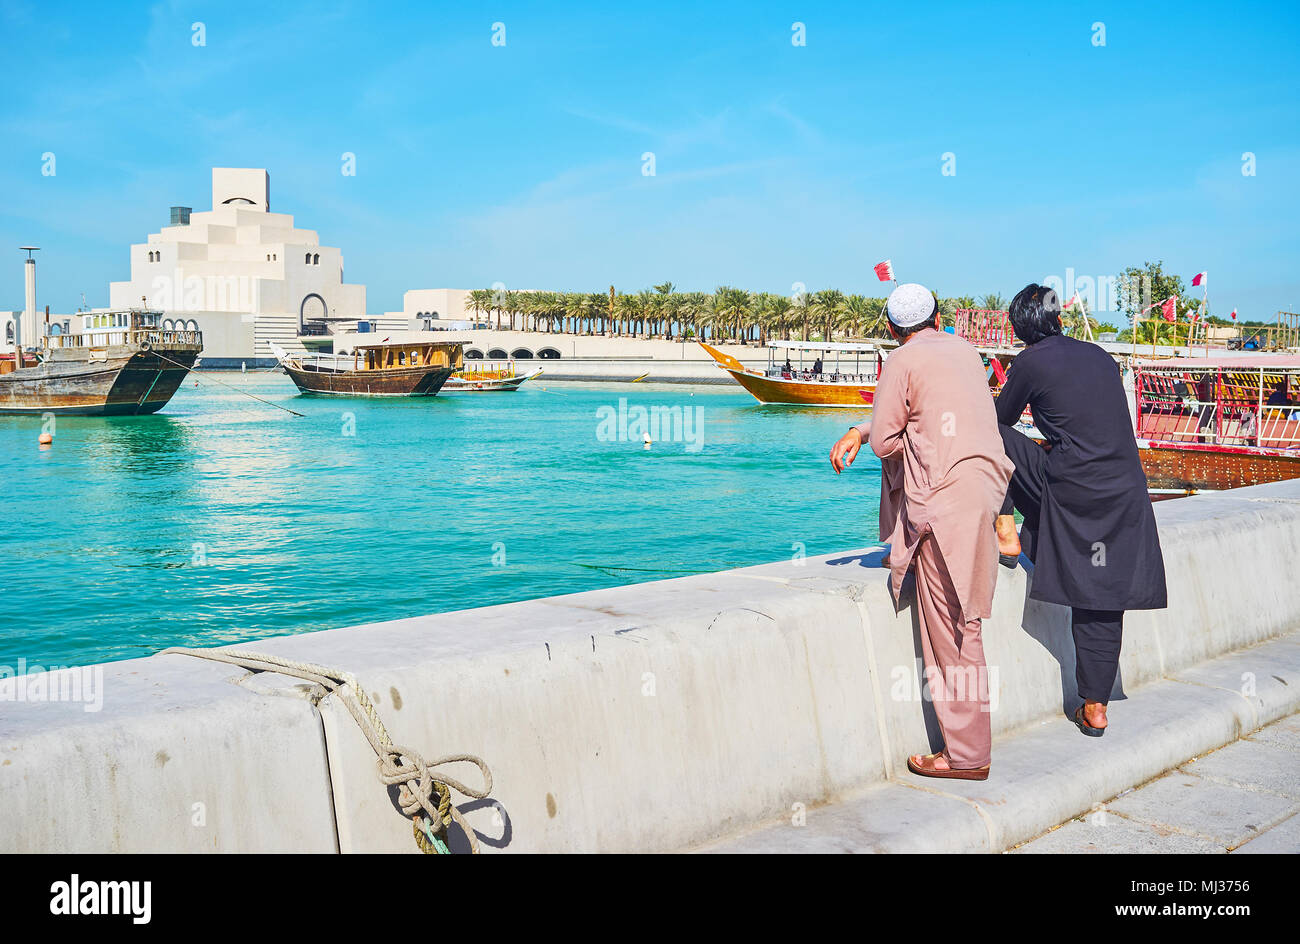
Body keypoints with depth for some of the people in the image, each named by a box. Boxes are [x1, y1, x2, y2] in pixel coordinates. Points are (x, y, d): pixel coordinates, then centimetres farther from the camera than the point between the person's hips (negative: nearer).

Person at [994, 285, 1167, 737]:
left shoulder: (1031, 361, 0)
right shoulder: (1099, 355, 15)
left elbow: (1000, 419, 12)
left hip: (1071, 490, -5)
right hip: (1125, 491, 5)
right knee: (1101, 600, 9)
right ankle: (1095, 708, 11)